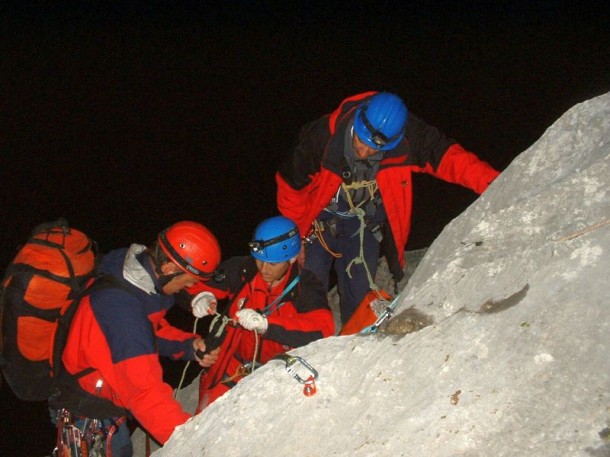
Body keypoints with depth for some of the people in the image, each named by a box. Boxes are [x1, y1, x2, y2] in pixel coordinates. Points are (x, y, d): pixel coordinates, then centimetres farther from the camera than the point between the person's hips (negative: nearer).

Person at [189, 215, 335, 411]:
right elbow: (195, 283, 4)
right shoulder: (241, 271, -7)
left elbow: (322, 330, -29)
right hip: (233, 371, 2)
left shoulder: (305, 287, -12)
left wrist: (266, 323, -40)